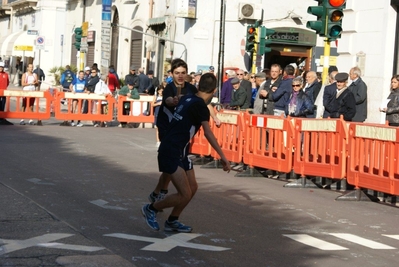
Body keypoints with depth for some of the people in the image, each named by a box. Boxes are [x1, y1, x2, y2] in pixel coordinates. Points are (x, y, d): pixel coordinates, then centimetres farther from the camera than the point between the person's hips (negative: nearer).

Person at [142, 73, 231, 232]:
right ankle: (151, 208, 9)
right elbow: (208, 133, -25)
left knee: (192, 188, 13)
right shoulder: (200, 106, -16)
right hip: (171, 152, -9)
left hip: (179, 152, 9)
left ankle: (172, 221, 24)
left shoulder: (187, 99, 7)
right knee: (185, 194, -9)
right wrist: (222, 157, -28)